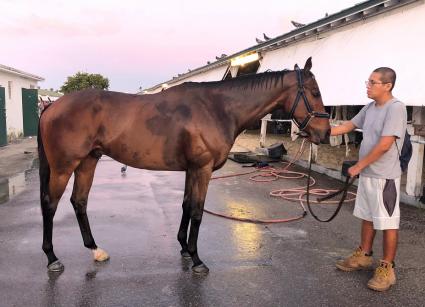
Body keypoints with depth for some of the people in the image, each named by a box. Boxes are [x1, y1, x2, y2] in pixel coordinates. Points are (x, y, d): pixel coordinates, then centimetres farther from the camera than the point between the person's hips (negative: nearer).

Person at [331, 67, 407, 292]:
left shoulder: (396, 108, -18)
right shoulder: (369, 108, 7)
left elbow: (384, 145, -23)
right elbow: (349, 126, 18)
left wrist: (358, 166, -17)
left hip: (385, 176, -8)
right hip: (367, 174, 8)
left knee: (388, 222, 3)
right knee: (367, 217, 19)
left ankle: (387, 268, 14)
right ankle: (363, 256, 34)